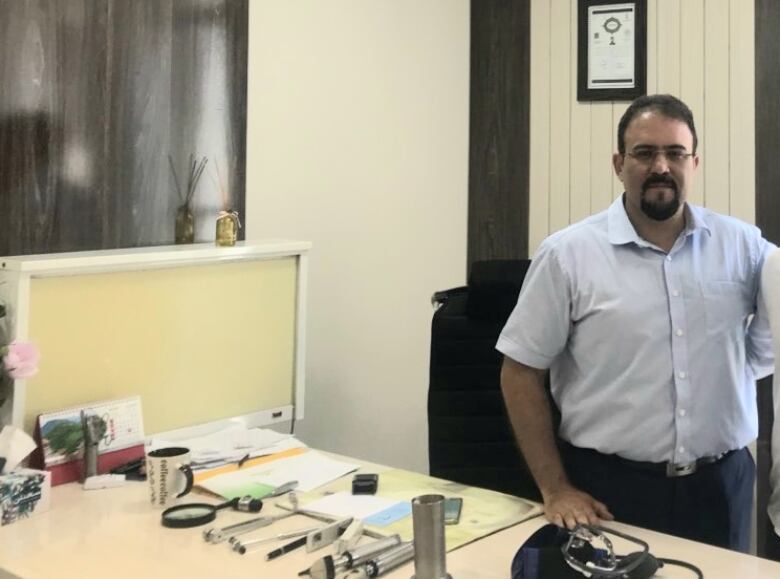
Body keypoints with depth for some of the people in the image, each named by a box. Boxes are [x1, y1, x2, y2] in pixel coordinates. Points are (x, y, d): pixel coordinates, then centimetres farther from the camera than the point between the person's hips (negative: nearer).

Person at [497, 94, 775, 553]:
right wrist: (555, 490, -6)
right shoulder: (569, 254, -6)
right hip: (608, 488, -2)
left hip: (721, 484, 3)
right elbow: (520, 371, -4)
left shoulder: (743, 246, 2)